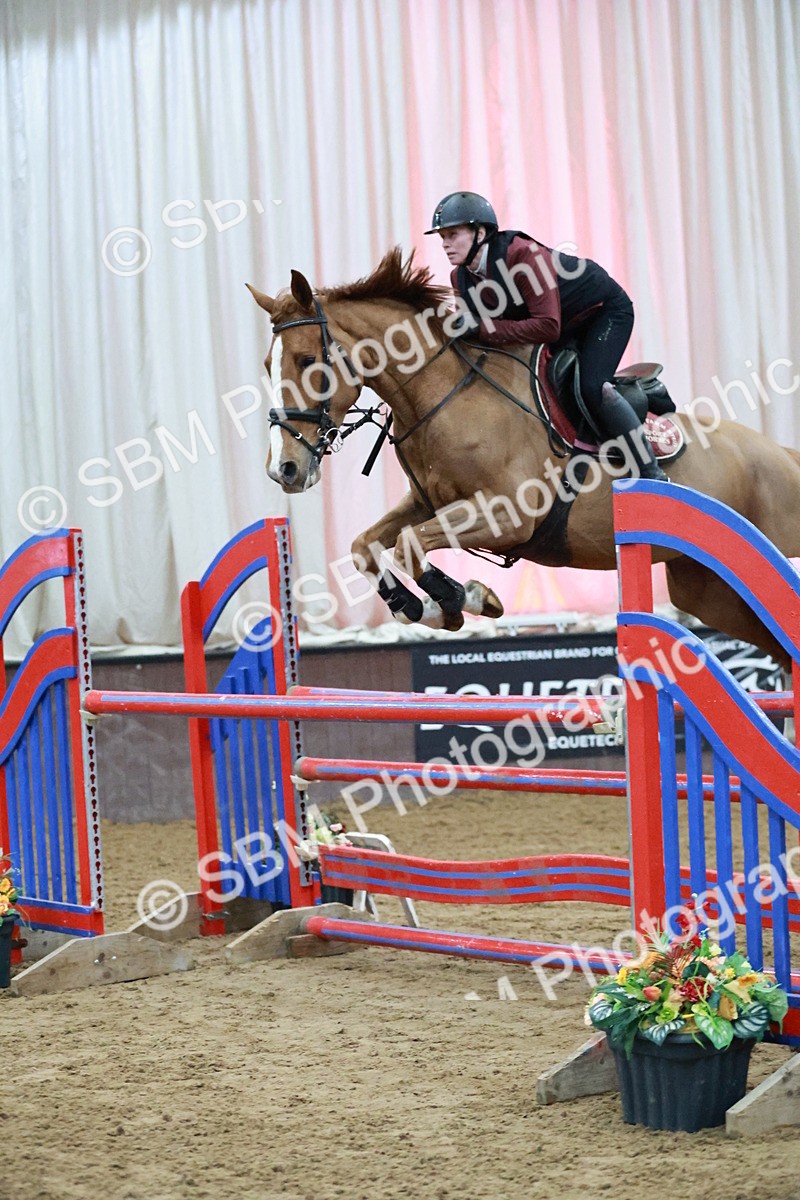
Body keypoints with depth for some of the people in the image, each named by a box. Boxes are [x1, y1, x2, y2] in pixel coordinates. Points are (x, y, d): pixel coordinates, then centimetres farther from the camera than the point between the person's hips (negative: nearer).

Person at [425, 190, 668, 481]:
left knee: (592, 387, -27)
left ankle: (652, 474, -18)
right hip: (569, 329, 9)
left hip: (604, 309, -9)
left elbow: (548, 327, -40)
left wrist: (485, 329, -40)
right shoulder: (460, 278, -11)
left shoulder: (523, 254, -36)